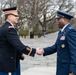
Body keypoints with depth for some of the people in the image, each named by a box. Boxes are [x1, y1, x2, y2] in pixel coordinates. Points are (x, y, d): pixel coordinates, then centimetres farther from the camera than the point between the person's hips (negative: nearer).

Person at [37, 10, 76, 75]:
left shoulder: (71, 31, -17)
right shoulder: (61, 32, 12)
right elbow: (56, 47, 13)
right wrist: (44, 50, -3)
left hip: (68, 68, -9)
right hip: (62, 67, 9)